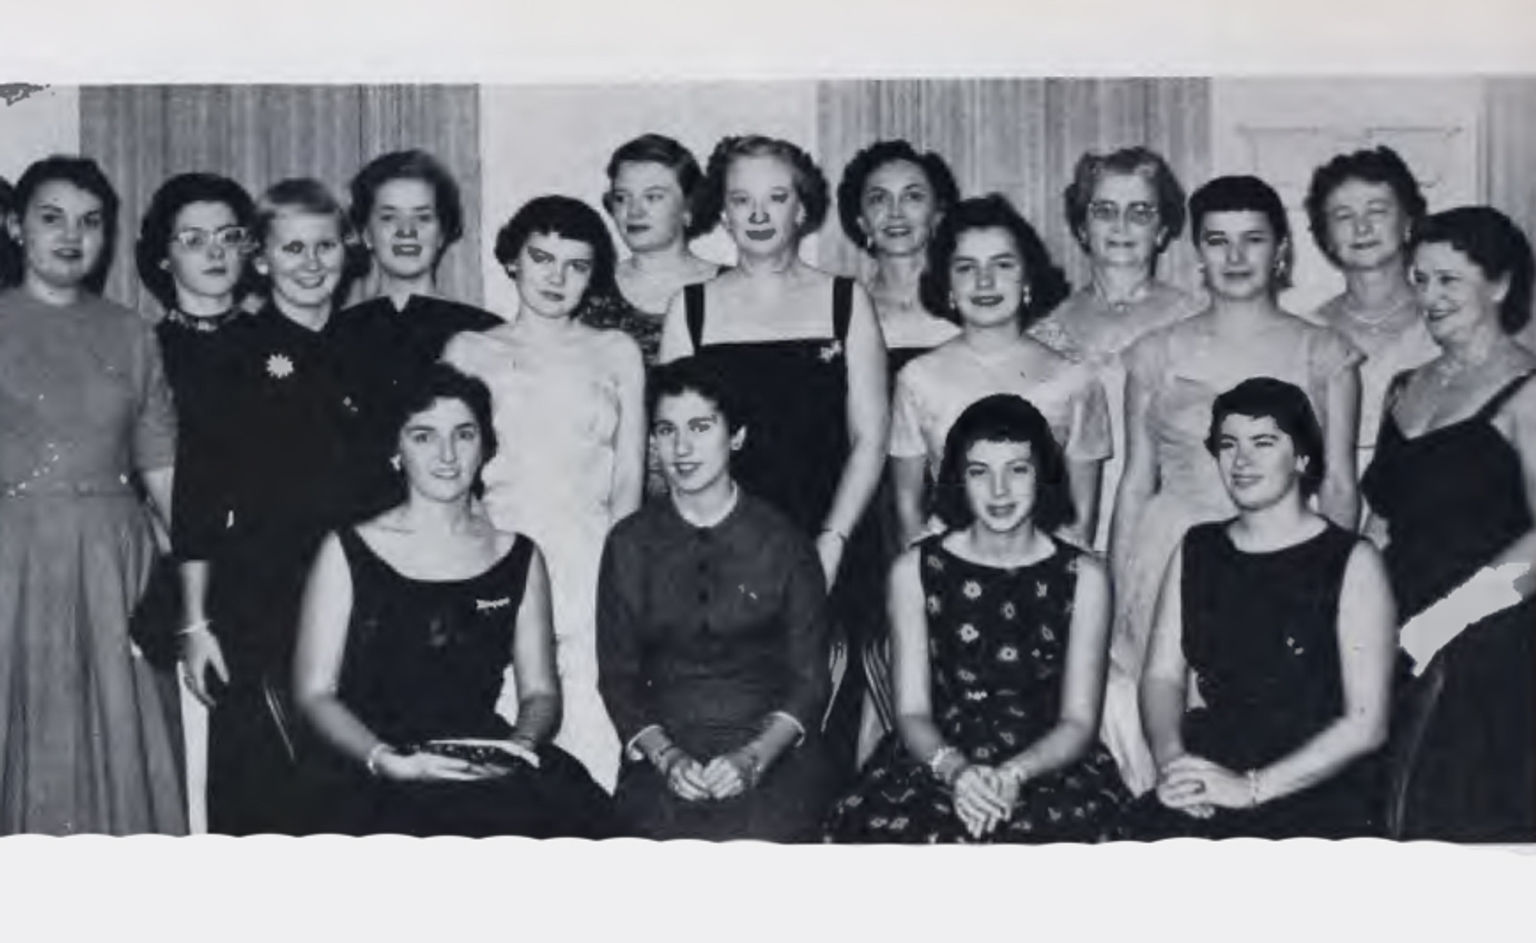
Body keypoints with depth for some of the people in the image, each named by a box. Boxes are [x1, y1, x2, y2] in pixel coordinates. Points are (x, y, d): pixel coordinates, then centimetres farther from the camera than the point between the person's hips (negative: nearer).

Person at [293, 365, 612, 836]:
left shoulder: (518, 557, 15)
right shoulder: (348, 552, 6)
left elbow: (540, 691, 14)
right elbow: (314, 692, 2)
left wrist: (520, 744, -9)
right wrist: (386, 760, -15)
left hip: (487, 764, 3)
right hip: (375, 784, -3)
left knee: (577, 809, -26)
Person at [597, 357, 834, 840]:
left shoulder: (783, 542, 5)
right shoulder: (629, 544, 10)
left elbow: (809, 680, 4)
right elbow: (618, 677, 9)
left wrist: (753, 757, -13)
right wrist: (666, 757, -9)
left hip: (774, 750, -1)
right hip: (663, 750, 1)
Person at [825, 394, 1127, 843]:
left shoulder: (1083, 578, 4)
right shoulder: (914, 570, 5)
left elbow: (1079, 722, 1)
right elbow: (912, 712, 2)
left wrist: (1014, 774, -19)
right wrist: (954, 770, -19)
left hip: (1049, 767, 0)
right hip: (936, 762, 0)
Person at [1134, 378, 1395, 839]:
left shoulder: (1352, 562, 1)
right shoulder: (1196, 550, 17)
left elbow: (1366, 724, -6)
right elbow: (1162, 675, 11)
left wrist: (1252, 787, -14)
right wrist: (1172, 758, -10)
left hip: (1320, 791, -4)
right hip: (1207, 777, 4)